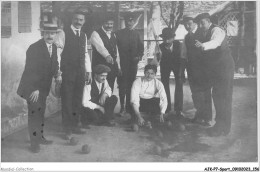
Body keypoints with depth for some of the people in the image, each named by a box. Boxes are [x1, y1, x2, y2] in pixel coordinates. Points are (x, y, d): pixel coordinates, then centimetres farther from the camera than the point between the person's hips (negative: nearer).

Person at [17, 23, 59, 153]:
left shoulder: (54, 47, 4)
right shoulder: (34, 48, -19)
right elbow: (30, 70, -21)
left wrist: (56, 72, -11)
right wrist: (35, 89, -23)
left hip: (43, 87, 7)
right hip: (32, 87, -7)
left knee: (41, 112, 16)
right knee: (34, 112, -6)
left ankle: (40, 137, 28)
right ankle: (34, 142, 3)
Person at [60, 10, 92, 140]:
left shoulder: (84, 36, 14)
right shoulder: (64, 33, -5)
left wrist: (88, 71, 13)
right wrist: (58, 71, -15)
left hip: (80, 72, 5)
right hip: (67, 72, -5)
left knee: (78, 100, 10)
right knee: (67, 100, -1)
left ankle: (75, 126, 21)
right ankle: (67, 129, 7)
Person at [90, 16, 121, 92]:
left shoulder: (113, 35, 16)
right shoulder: (96, 34, -6)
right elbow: (100, 46, -25)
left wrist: (118, 66, 14)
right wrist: (107, 56, -43)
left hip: (112, 65, 6)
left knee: (110, 89, 6)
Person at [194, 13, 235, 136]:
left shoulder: (216, 31, -17)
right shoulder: (204, 34, 11)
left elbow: (216, 42, -39)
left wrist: (203, 45, -56)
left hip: (224, 68, -9)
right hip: (213, 70, 9)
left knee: (224, 97, -6)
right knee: (216, 95, 16)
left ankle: (223, 128, 0)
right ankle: (219, 122, 30)